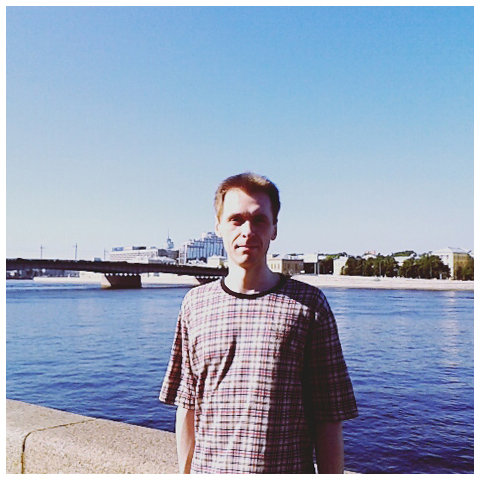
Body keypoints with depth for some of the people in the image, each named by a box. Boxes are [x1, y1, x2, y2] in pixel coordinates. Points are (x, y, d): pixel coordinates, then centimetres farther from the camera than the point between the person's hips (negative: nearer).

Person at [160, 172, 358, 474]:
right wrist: (185, 472, 6)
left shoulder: (308, 304, -5)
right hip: (208, 469, 2)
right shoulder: (195, 304, 2)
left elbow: (329, 416, -5)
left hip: (290, 469, -1)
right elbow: (187, 406, 5)